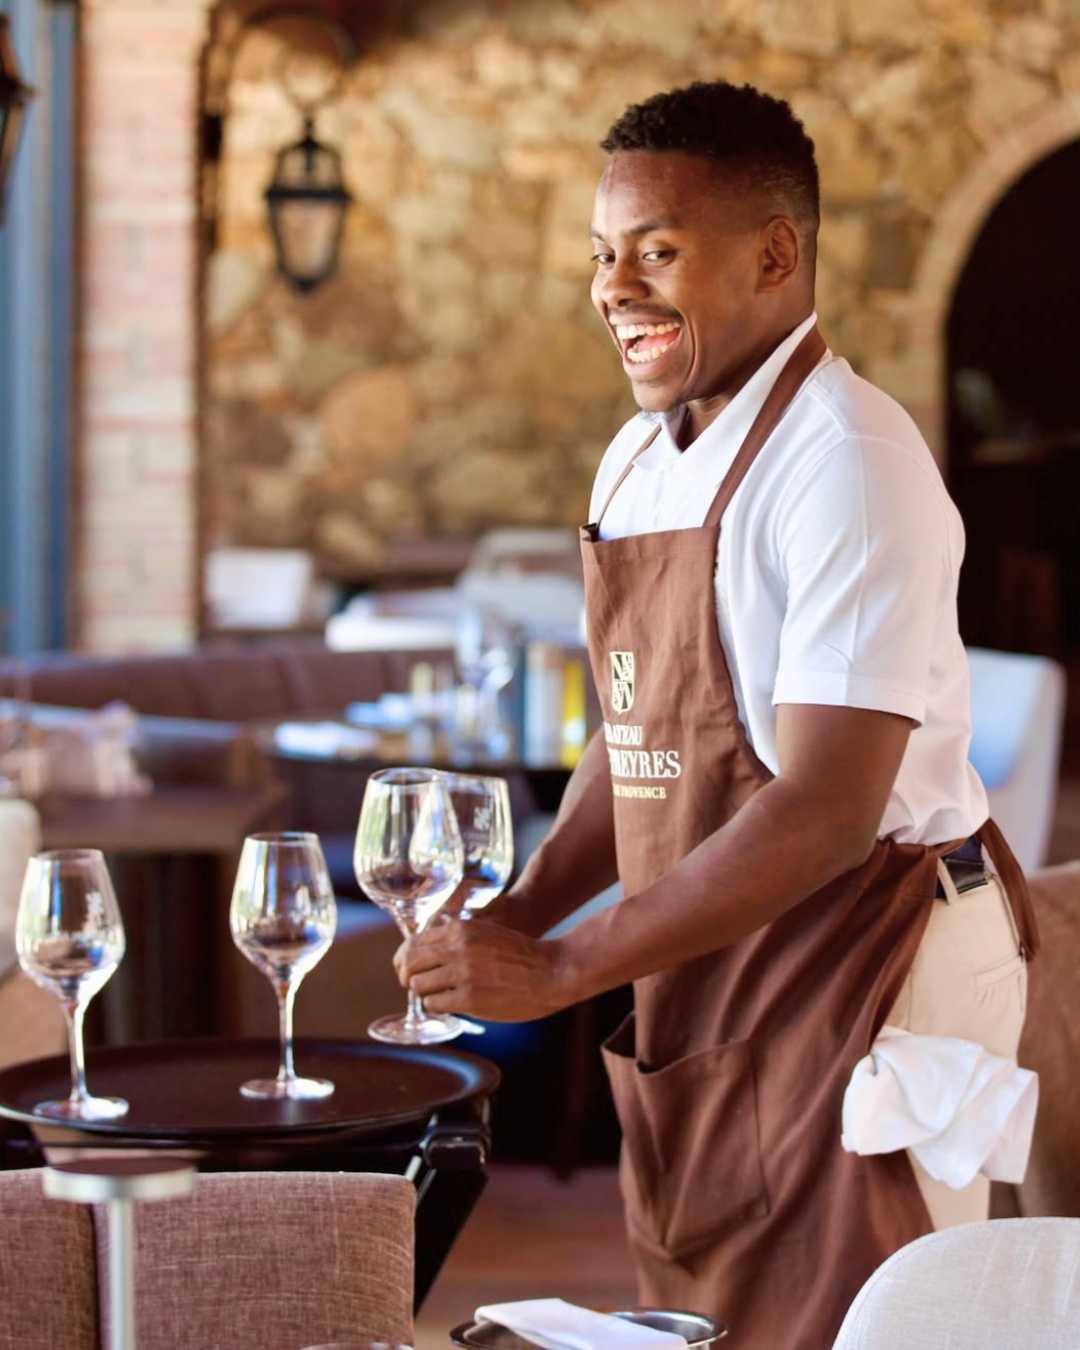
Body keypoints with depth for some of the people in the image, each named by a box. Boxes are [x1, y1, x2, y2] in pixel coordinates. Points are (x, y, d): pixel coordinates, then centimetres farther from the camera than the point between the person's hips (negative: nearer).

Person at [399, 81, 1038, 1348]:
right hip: (701, 998, 8)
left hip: (866, 981, -8)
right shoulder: (636, 462, 9)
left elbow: (826, 813, -24)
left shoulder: (850, 465, -18)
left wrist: (558, 970, -22)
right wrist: (520, 912, 2)